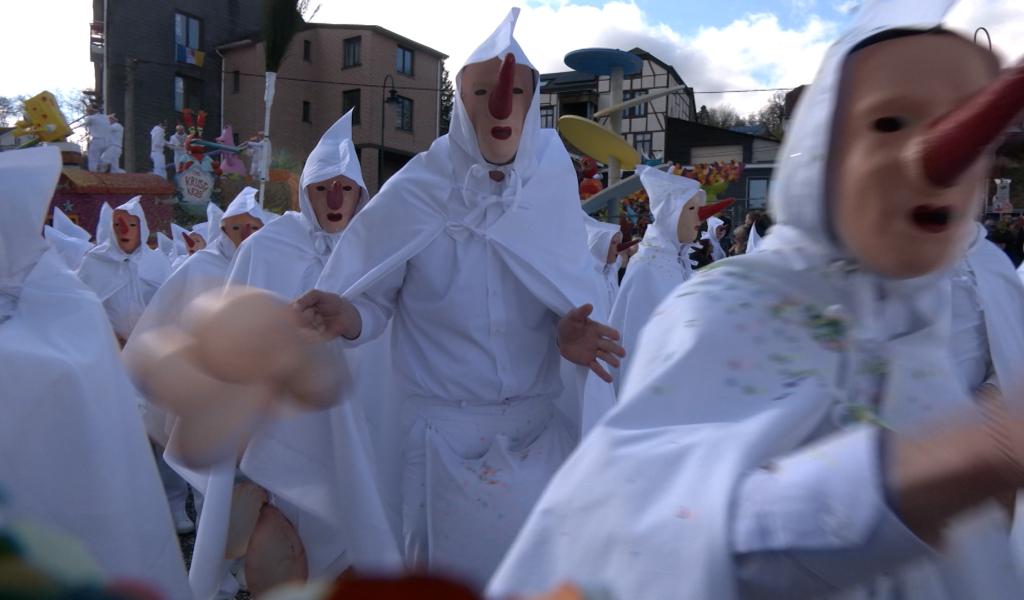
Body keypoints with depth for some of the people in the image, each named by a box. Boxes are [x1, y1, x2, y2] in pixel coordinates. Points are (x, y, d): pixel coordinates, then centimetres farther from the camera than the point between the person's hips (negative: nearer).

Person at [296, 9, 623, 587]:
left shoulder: (551, 190, -4)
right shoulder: (413, 195, -11)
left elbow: (574, 304, 3)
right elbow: (371, 302, -6)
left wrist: (569, 333, -19)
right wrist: (343, 316, -28)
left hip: (542, 428, 3)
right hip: (449, 435, -2)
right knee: (451, 575, 12)